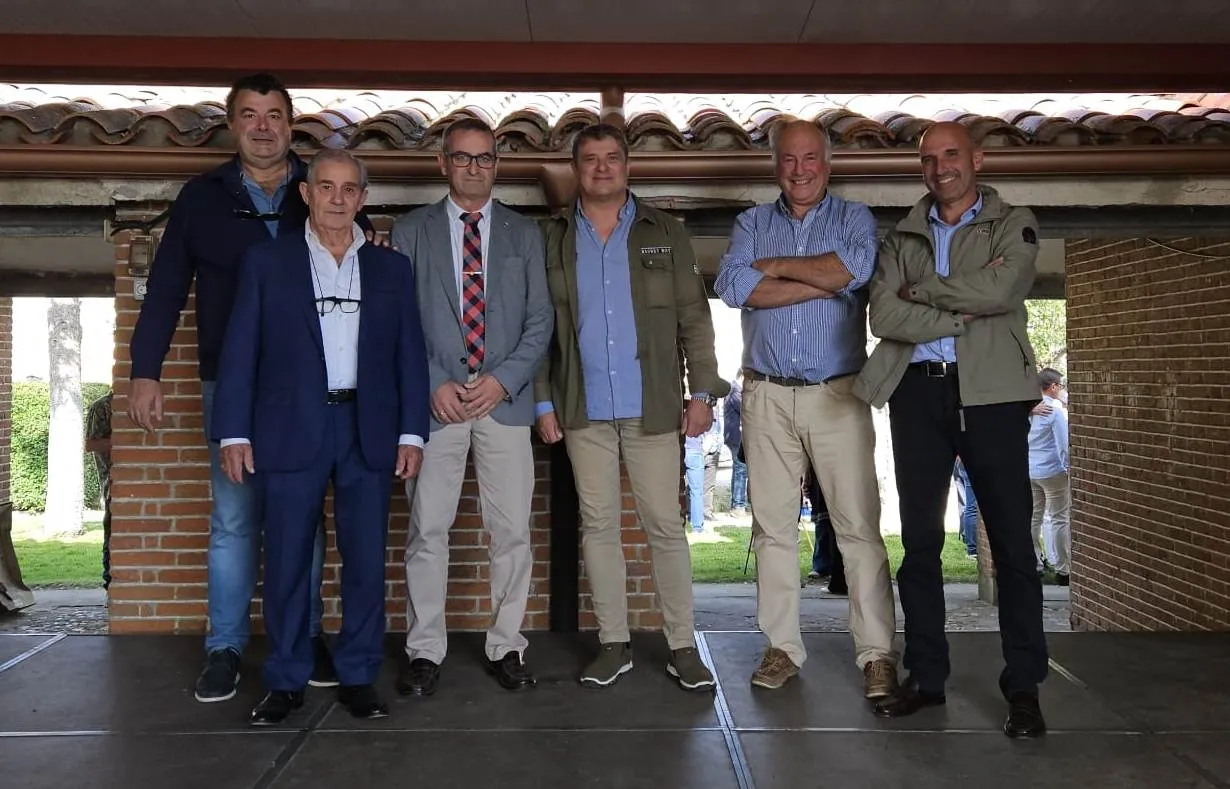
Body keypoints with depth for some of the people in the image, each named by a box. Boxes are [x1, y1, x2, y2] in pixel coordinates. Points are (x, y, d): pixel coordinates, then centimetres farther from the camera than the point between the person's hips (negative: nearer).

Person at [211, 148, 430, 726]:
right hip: (290, 431, -1)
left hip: (368, 432, 1)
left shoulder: (391, 268, 10)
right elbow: (239, 352, 2)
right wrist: (233, 433, -5)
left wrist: (412, 432, 0)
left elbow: (411, 355, 8)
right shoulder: (266, 261, 6)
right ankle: (286, 681, 18)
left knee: (367, 561, 4)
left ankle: (358, 677, 17)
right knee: (286, 562, 4)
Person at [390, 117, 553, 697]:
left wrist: (504, 380, -7)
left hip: (505, 399, 1)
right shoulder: (411, 231, 9)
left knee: (511, 531, 3)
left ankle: (506, 645, 16)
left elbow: (540, 320, 7)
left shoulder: (524, 234, 12)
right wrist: (432, 385, -8)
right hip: (434, 398, 0)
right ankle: (424, 650, 15)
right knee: (427, 529, 2)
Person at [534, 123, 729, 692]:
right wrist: (543, 401, 1)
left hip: (652, 407, -1)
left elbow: (694, 318, 4)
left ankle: (682, 645, 13)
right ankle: (613, 644, 18)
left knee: (665, 526, 1)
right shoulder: (554, 239, 9)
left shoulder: (665, 234, 7)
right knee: (597, 526, 7)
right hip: (583, 410, 2)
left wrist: (703, 390, -4)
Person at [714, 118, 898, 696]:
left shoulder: (854, 218, 9)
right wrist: (823, 282, -10)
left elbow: (856, 268, -15)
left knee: (859, 527, -3)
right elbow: (732, 287, -7)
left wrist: (777, 266, -6)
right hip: (766, 395, 2)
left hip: (838, 394, -2)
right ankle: (782, 647, 16)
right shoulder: (753, 223, 13)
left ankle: (877, 653, 7)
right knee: (772, 528, 6)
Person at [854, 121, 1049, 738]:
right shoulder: (902, 238, 15)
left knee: (1011, 541, -1)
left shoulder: (1013, 224, 9)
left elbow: (999, 290, -12)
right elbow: (883, 317, -1)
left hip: (990, 391, -2)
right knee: (920, 541, 6)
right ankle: (925, 676, 18)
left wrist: (922, 289, -3)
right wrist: (963, 312, -9)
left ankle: (1024, 687, 10)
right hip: (918, 391, 3)